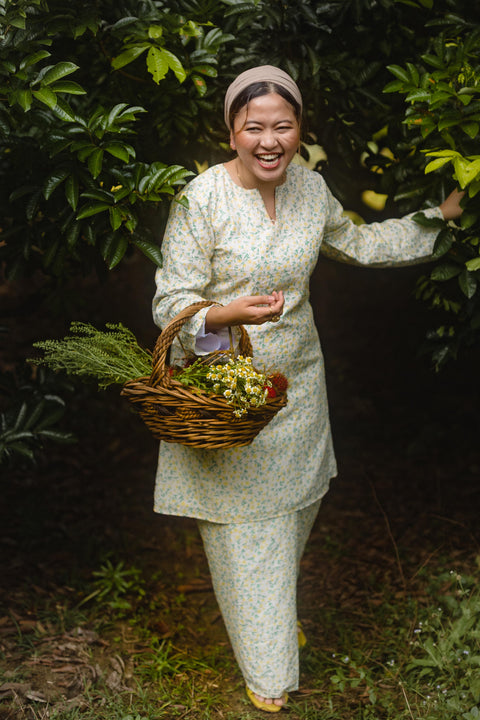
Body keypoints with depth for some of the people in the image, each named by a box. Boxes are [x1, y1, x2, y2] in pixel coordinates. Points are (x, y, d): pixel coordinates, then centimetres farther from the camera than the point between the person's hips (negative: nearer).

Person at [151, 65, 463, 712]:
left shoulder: (310, 185, -1)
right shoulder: (202, 198, -18)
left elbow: (358, 244, 18)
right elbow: (171, 302, -16)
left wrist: (437, 216, 20)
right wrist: (226, 313, -36)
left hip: (296, 382, 5)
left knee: (292, 505, 19)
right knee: (242, 519, 6)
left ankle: (280, 604, 48)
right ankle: (265, 666, 26)